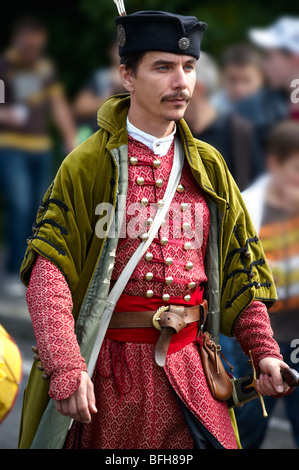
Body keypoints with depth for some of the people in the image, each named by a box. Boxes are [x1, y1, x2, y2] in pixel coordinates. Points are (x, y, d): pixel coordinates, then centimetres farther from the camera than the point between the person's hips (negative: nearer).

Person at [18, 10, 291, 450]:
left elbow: (240, 266, 14)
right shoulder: (90, 164, -6)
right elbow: (48, 270, -14)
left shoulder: (207, 166, 9)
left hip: (188, 365, 4)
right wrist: (65, 366, -26)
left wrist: (264, 349, 4)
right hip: (109, 368, -3)